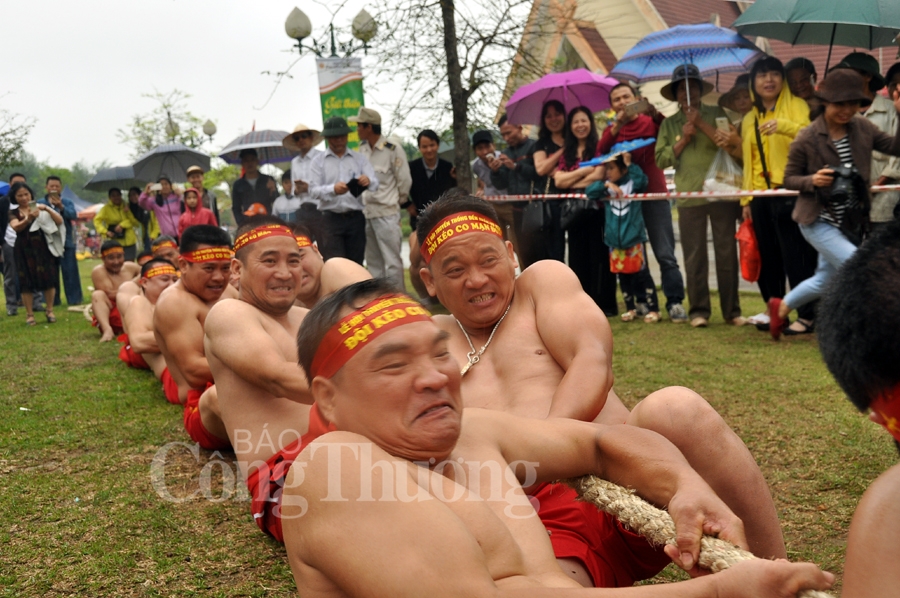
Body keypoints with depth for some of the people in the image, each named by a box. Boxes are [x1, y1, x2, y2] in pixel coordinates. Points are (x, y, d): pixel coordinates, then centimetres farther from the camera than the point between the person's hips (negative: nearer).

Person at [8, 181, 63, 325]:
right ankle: (30, 315, 5)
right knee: (26, 283, 0)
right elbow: (16, 227, -16)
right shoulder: (13, 212, 5)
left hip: (42, 247, 0)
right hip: (24, 250, 0)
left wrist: (48, 209, -19)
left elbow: (59, 221, -3)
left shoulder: (39, 208, 6)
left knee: (48, 280, -4)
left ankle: (50, 311, 8)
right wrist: (28, 219, -34)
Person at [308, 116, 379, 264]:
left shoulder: (359, 158, 13)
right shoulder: (318, 161, 7)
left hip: (355, 218, 2)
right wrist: (333, 189, -25)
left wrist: (368, 181, -23)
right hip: (330, 218, -2)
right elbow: (314, 189, -5)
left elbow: (375, 184, 1)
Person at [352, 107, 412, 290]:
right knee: (373, 263, 13)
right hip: (366, 213, 7)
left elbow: (405, 181, -5)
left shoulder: (393, 150, -10)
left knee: (392, 261, -4)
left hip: (387, 213, -7)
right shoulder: (362, 149, 9)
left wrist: (397, 201, 6)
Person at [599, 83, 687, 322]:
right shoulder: (611, 131, 11)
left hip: (655, 196, -3)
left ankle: (675, 302, -4)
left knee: (665, 254, -6)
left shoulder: (650, 122, 4)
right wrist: (616, 127, -21)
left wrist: (655, 114, -32)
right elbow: (601, 152, -8)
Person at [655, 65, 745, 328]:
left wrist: (702, 124, -9)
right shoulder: (669, 124, 13)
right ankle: (699, 311, 8)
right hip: (688, 196, 1)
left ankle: (732, 311, 8)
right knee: (695, 257, 2)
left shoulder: (716, 114, 7)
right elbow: (661, 159, 6)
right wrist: (683, 140, -5)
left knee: (727, 254, 1)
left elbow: (733, 146, -6)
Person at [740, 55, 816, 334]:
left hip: (789, 193, -6)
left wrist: (782, 125, -34)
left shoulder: (796, 106, 2)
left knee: (796, 257, -5)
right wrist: (746, 199, 12)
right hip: (761, 195, 6)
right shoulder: (749, 118, 18)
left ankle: (807, 315, 1)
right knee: (768, 258, 9)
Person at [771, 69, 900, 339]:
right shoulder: (806, 140, -13)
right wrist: (812, 180, -25)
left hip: (852, 222, 6)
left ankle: (781, 307, 40)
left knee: (824, 281, 18)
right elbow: (789, 179, -6)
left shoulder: (863, 129, 0)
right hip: (818, 222, -6)